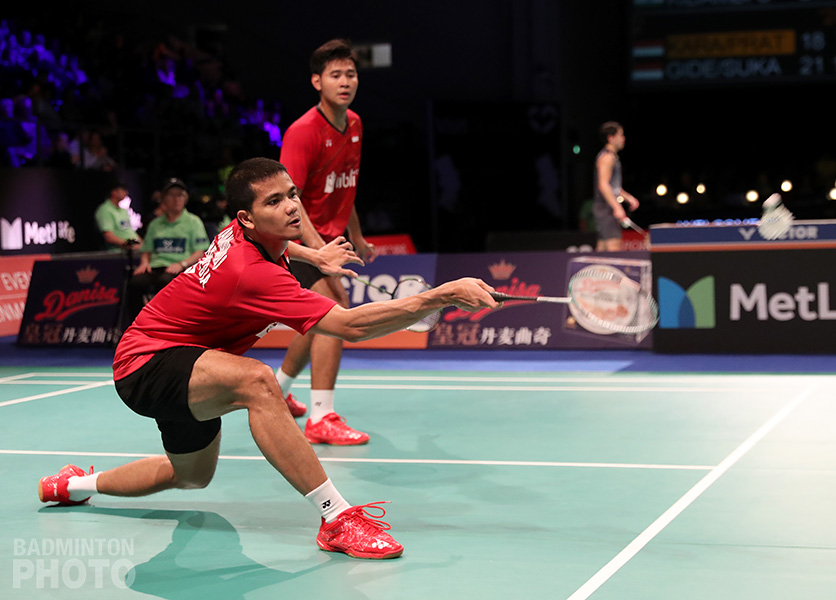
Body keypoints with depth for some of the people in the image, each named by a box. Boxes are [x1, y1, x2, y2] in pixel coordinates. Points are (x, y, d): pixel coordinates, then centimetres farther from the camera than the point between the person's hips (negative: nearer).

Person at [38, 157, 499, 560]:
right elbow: (349, 326, -42)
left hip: (182, 364, 10)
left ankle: (77, 484, 50)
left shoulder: (240, 235, -6)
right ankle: (336, 519, -41)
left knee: (192, 475, 29)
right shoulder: (252, 274, -34)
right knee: (256, 381, -39)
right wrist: (443, 296, -44)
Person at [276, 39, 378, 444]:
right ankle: (321, 419, -21)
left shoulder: (354, 125, 5)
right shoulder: (303, 132, -21)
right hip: (297, 238, -9)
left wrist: (356, 237, 23)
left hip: (327, 237, 9)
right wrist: (317, 245, -38)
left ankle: (278, 389, 44)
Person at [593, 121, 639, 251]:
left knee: (602, 248, 8)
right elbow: (603, 185, -21)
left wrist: (628, 197, 22)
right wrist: (617, 207, -25)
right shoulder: (607, 156, -12)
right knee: (614, 246, -16)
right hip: (606, 207, -10)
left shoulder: (611, 156, 20)